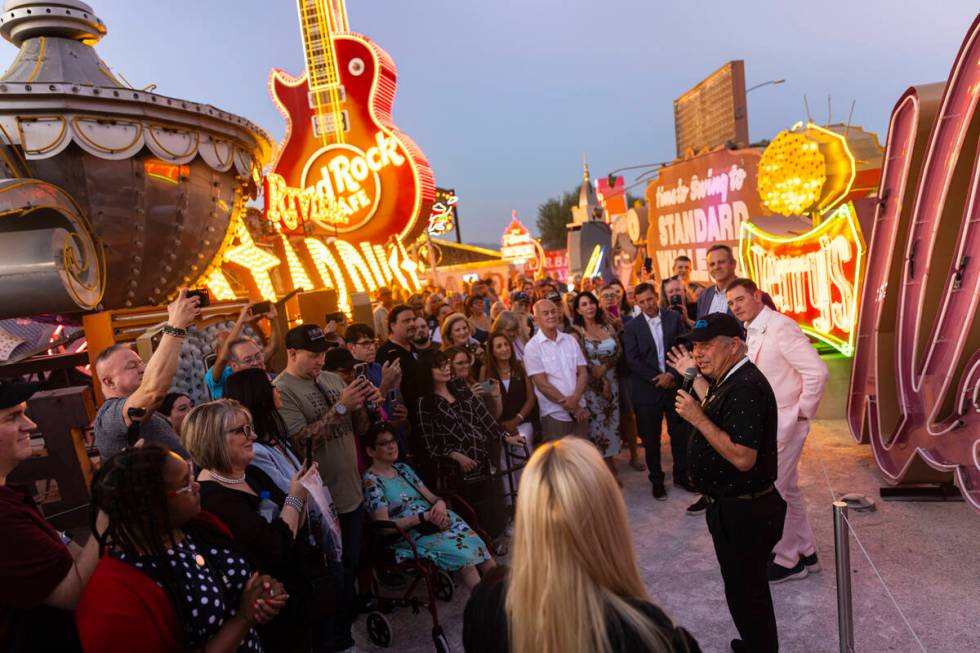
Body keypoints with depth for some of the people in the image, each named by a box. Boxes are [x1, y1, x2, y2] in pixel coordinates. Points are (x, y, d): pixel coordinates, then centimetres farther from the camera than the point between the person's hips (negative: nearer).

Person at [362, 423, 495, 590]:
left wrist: (440, 504, -10)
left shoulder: (403, 468, 15)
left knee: (478, 546, -18)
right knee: (463, 553, -26)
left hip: (436, 522, 6)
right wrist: (423, 517, -20)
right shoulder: (371, 481, -5)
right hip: (408, 535, -6)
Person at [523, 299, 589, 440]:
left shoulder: (571, 340, 9)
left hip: (579, 410, 4)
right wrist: (570, 406, -9)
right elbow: (542, 384, -10)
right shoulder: (532, 347, -6)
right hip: (554, 414, -4)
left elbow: (583, 373, 5)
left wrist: (575, 399, -13)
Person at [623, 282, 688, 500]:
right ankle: (656, 480, 24)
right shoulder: (632, 327, -1)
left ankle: (681, 475, 29)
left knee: (680, 433, 9)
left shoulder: (674, 319, 3)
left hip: (674, 384, 1)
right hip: (647, 390, -1)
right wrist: (657, 378, -14)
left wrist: (672, 375, -12)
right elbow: (632, 360, -7)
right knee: (651, 439, 8)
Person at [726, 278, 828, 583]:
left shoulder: (781, 327, -19)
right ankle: (806, 552, 36)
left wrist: (802, 412, -15)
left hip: (784, 425, -9)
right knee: (787, 490, 20)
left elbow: (817, 372, -23)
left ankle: (787, 560, 18)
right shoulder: (751, 332, 8)